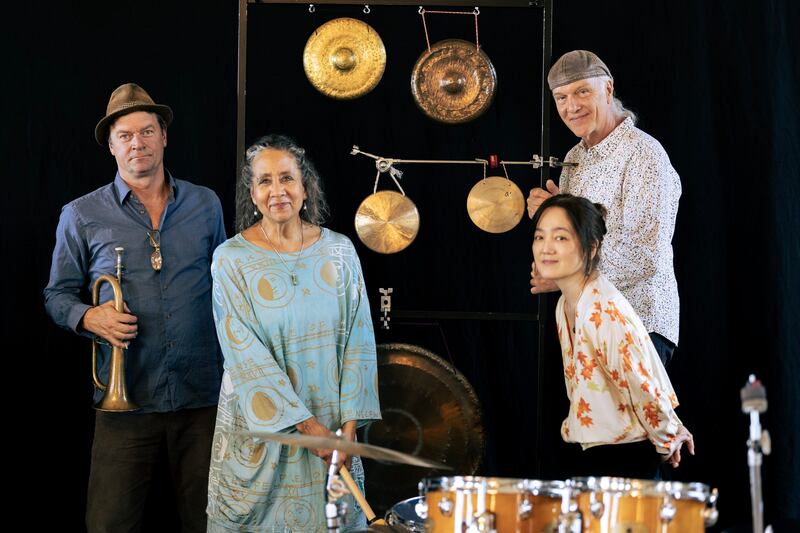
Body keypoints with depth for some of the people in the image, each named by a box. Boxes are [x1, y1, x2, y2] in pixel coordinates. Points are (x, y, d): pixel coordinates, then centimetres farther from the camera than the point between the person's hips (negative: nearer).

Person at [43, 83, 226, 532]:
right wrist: (89, 317, -14)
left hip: (204, 394, 2)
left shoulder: (205, 205, 9)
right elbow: (57, 295, 9)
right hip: (126, 398, -1)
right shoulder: (82, 216, 3)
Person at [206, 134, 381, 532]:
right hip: (259, 430, -2)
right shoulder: (232, 258, -8)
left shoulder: (339, 251, 1)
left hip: (331, 428, 2)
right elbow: (246, 355, -13)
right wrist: (306, 424, -18)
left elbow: (358, 340, -1)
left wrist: (348, 423, -9)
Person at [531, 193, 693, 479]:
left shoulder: (605, 312, -23)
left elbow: (643, 386, -21)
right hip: (595, 453, 9)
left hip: (625, 456, -9)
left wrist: (667, 439, -6)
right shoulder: (565, 306, 6)